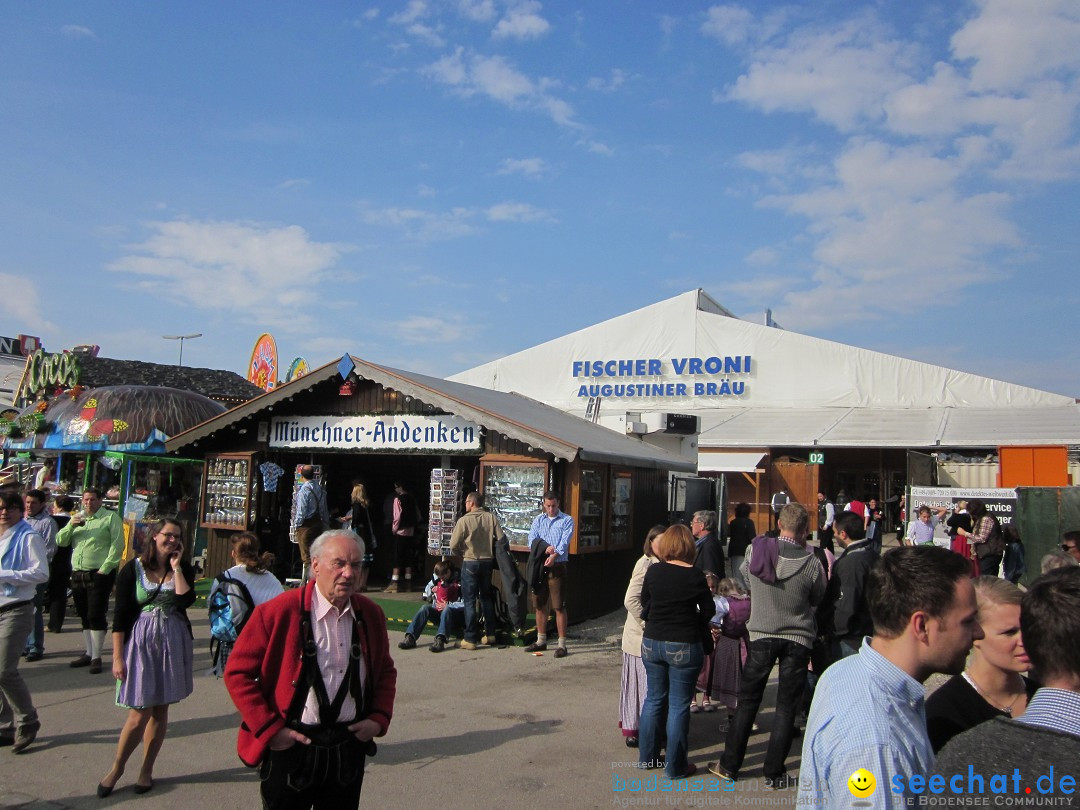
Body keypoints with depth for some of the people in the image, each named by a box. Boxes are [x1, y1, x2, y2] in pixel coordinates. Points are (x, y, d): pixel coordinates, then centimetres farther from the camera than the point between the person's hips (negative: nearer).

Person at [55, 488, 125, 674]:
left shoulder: (110, 517, -2)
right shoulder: (77, 519, 18)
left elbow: (118, 545, -10)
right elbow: (60, 541, 12)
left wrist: (105, 568, -16)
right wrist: (71, 526, -6)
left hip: (99, 574, -6)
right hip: (77, 574, 6)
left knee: (96, 616, -7)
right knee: (85, 616, 13)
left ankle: (96, 657, -1)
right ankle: (88, 653, 23)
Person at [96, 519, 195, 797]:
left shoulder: (184, 569, 4)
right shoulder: (133, 569, -3)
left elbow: (185, 600, -14)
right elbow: (120, 615, -4)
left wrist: (176, 567, -10)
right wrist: (117, 657, -7)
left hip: (173, 644, 3)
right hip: (140, 643, -3)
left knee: (160, 710, 8)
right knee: (140, 713, -4)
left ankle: (146, 770, 23)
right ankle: (116, 769, 17)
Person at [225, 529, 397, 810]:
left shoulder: (372, 614, 1)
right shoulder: (278, 611, -13)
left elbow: (386, 671, 15)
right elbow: (238, 672, -8)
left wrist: (380, 718, 2)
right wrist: (268, 728, -12)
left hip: (349, 750, 4)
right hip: (290, 746, -4)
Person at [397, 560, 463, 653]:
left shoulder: (458, 582, -10)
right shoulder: (436, 579, 7)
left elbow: (465, 603, -17)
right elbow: (426, 597, 21)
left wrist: (448, 605, -18)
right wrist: (432, 590, 0)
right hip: (437, 612, 5)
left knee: (447, 610, -36)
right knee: (425, 608, -22)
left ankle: (440, 639, -57)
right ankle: (410, 637, -35)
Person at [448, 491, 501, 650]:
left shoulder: (464, 520, -13)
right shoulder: (492, 518, -2)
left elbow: (453, 545, -12)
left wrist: (462, 553, 8)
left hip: (470, 562, -4)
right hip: (488, 562, 4)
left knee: (469, 601, 2)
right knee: (486, 598, 17)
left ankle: (470, 639, 3)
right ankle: (490, 634, 21)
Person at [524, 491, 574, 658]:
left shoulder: (567, 520, 0)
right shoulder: (538, 520, 12)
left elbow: (565, 541, -14)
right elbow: (532, 540, 0)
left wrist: (554, 555, -31)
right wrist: (545, 548, -18)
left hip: (557, 566, -4)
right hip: (539, 566, 5)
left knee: (559, 606, -5)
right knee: (540, 605, 13)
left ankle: (562, 644, 1)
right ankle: (541, 641, 25)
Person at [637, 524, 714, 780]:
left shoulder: (653, 571, -3)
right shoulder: (694, 576, -13)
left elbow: (644, 604, 5)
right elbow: (708, 610, -3)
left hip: (651, 642, 4)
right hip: (684, 646, -4)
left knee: (654, 699, 17)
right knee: (679, 705, 5)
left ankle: (647, 757, 26)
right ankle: (675, 766, 13)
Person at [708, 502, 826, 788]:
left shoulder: (755, 550, -11)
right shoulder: (811, 563, -15)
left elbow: (744, 575, 8)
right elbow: (818, 599, 1)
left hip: (762, 636, 1)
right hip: (798, 639, -1)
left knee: (747, 701, 12)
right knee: (786, 707, 9)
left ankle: (729, 765, 19)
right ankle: (774, 772, 15)